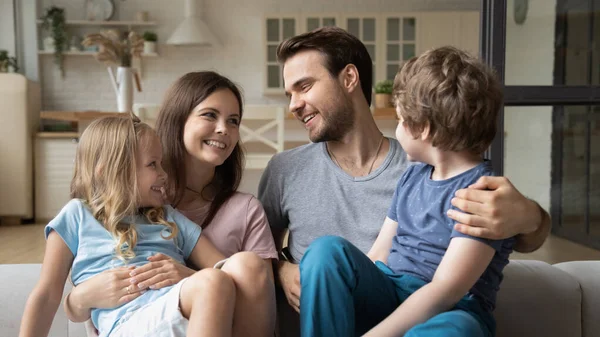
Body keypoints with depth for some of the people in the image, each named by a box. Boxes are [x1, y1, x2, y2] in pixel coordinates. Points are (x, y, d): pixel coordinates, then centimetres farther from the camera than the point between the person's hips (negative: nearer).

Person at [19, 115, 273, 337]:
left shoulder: (169, 218, 26)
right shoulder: (78, 214, 15)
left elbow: (220, 267, 18)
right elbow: (47, 295, 12)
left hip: (194, 313, 4)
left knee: (246, 264, -27)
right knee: (214, 282, -34)